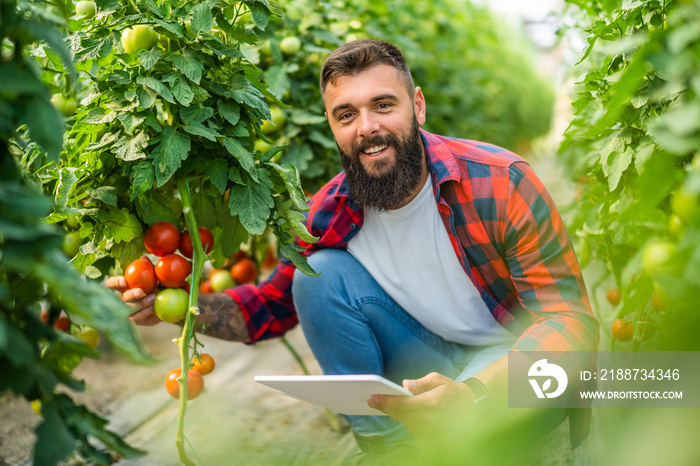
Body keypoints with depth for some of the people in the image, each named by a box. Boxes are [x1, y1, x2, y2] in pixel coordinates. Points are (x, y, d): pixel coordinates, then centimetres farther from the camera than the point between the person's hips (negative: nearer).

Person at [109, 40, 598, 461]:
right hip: (427, 358, 4)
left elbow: (571, 319, -23)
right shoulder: (331, 211, -10)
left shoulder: (501, 183, -23)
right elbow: (274, 304, 3)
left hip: (514, 354, -4)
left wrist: (470, 392, -41)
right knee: (322, 273, -17)